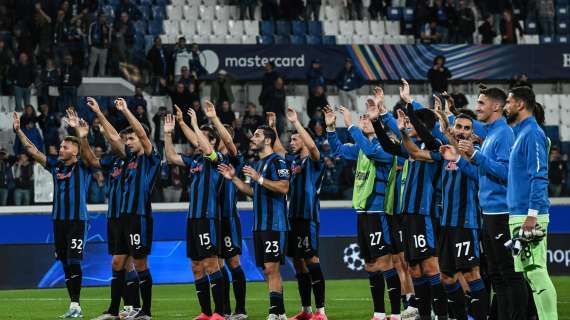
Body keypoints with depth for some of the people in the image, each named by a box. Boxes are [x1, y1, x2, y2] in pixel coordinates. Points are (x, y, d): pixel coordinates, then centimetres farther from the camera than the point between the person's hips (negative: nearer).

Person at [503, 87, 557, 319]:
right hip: (518, 215, 10)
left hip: (529, 215, -10)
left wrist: (532, 215, -23)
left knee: (536, 272, -12)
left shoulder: (532, 134, -11)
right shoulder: (520, 134, 19)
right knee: (525, 273, 11)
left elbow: (539, 177, -18)